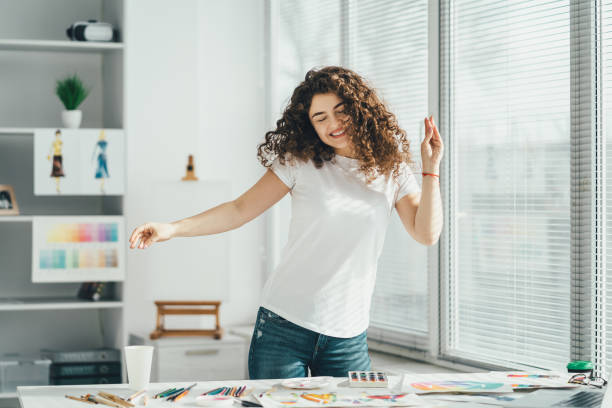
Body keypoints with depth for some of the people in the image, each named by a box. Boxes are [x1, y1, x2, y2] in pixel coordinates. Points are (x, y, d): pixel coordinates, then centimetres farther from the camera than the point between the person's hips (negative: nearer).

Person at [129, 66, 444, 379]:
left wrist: (431, 168, -8)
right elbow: (240, 209, -2)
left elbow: (426, 234, 0)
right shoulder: (301, 160, -2)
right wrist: (172, 229, -12)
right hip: (283, 326, -2)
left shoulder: (390, 166, 4)